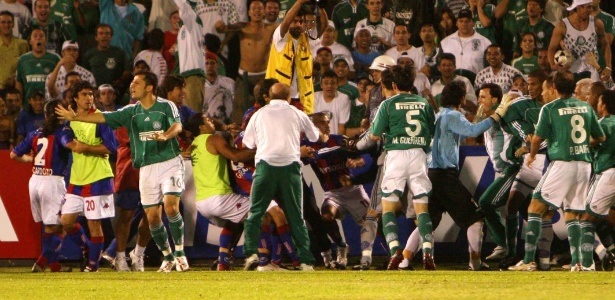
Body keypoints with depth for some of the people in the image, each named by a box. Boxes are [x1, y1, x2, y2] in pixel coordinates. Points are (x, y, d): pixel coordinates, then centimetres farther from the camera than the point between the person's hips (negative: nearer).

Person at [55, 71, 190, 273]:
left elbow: (177, 126, -19)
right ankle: (168, 258, 16)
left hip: (170, 163, -5)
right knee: (152, 216, 0)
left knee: (171, 206, -20)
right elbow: (103, 118, 8)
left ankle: (180, 253, -6)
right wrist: (75, 117, 2)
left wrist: (165, 136, -40)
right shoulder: (131, 112, 10)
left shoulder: (166, 106, -3)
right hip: (147, 168, 5)